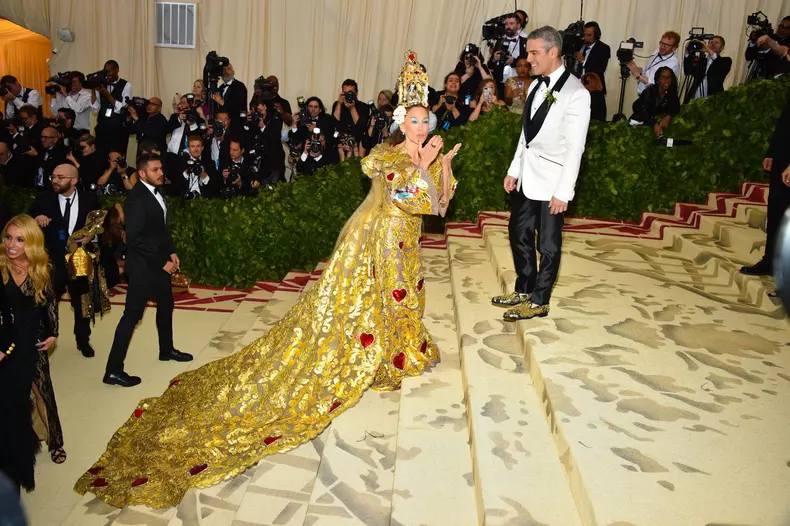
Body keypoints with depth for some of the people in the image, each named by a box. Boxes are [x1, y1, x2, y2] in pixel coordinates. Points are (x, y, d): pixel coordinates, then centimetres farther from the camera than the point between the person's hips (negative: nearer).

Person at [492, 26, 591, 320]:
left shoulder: (575, 93, -14)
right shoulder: (537, 86, 8)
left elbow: (575, 148, -15)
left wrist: (563, 192, -17)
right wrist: (514, 170, 13)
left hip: (551, 181, -8)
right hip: (527, 176, 8)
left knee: (548, 243, 6)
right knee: (518, 233, 17)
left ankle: (539, 301, 20)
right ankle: (523, 290, 34)